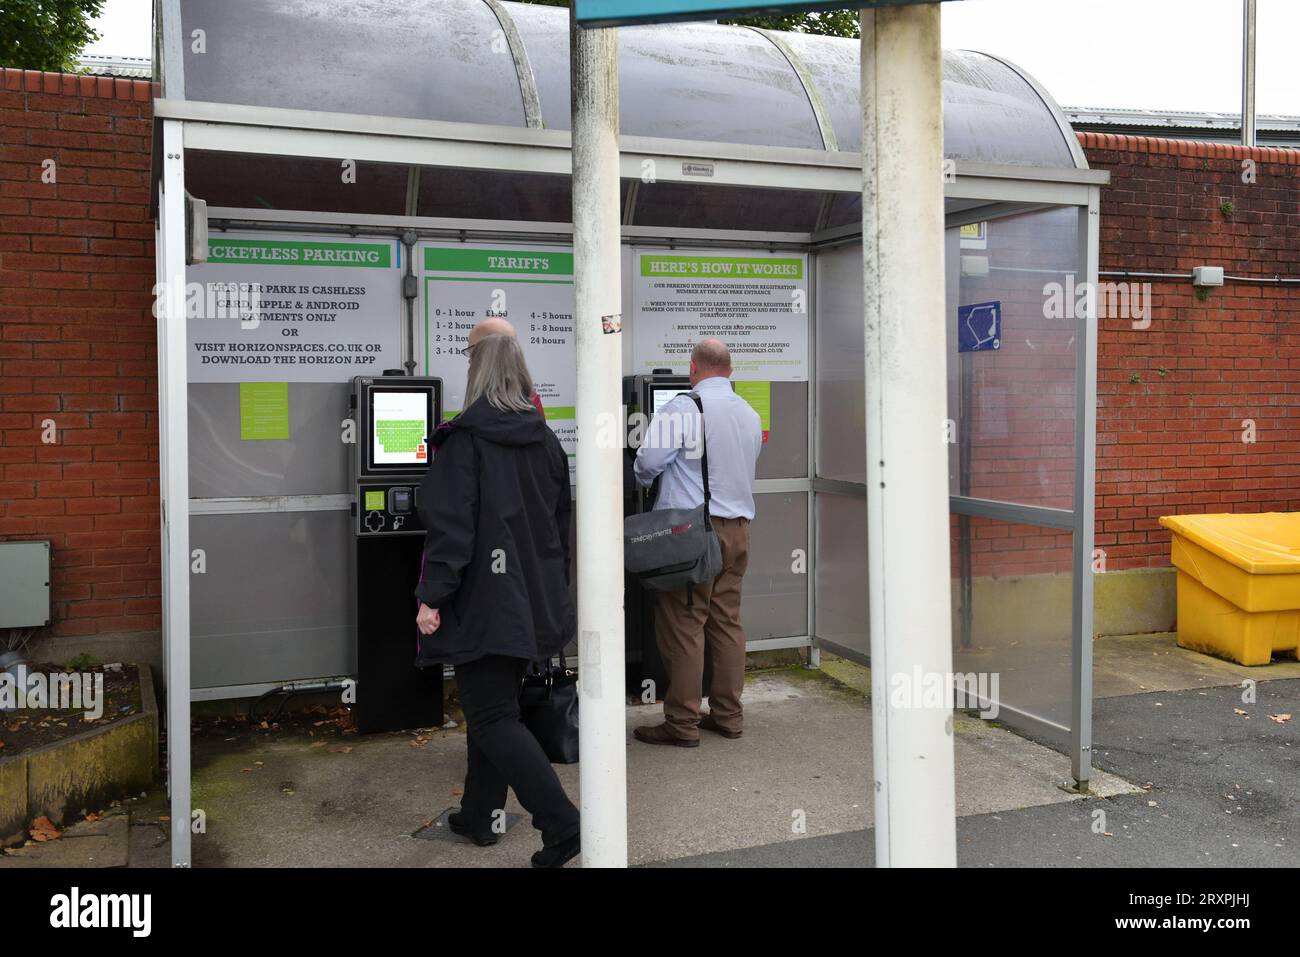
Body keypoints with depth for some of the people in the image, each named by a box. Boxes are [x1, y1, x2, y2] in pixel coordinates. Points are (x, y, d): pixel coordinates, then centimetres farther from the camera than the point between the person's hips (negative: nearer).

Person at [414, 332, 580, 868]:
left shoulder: (464, 440, -13)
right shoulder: (544, 440, 7)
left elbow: (450, 525, -19)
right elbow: (560, 521, 14)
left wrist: (432, 597, -15)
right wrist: (551, 589, 24)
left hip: (483, 601, -7)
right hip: (534, 600, 7)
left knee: (492, 718, -2)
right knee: (493, 704, 19)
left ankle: (560, 823, -9)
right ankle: (479, 814, 30)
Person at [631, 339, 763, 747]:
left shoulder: (682, 408, -11)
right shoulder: (750, 415, 12)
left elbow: (647, 462, -11)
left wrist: (643, 478, 11)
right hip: (738, 529, 7)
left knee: (682, 625, -2)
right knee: (727, 622, 13)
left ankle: (682, 723, 3)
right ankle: (727, 715, 19)